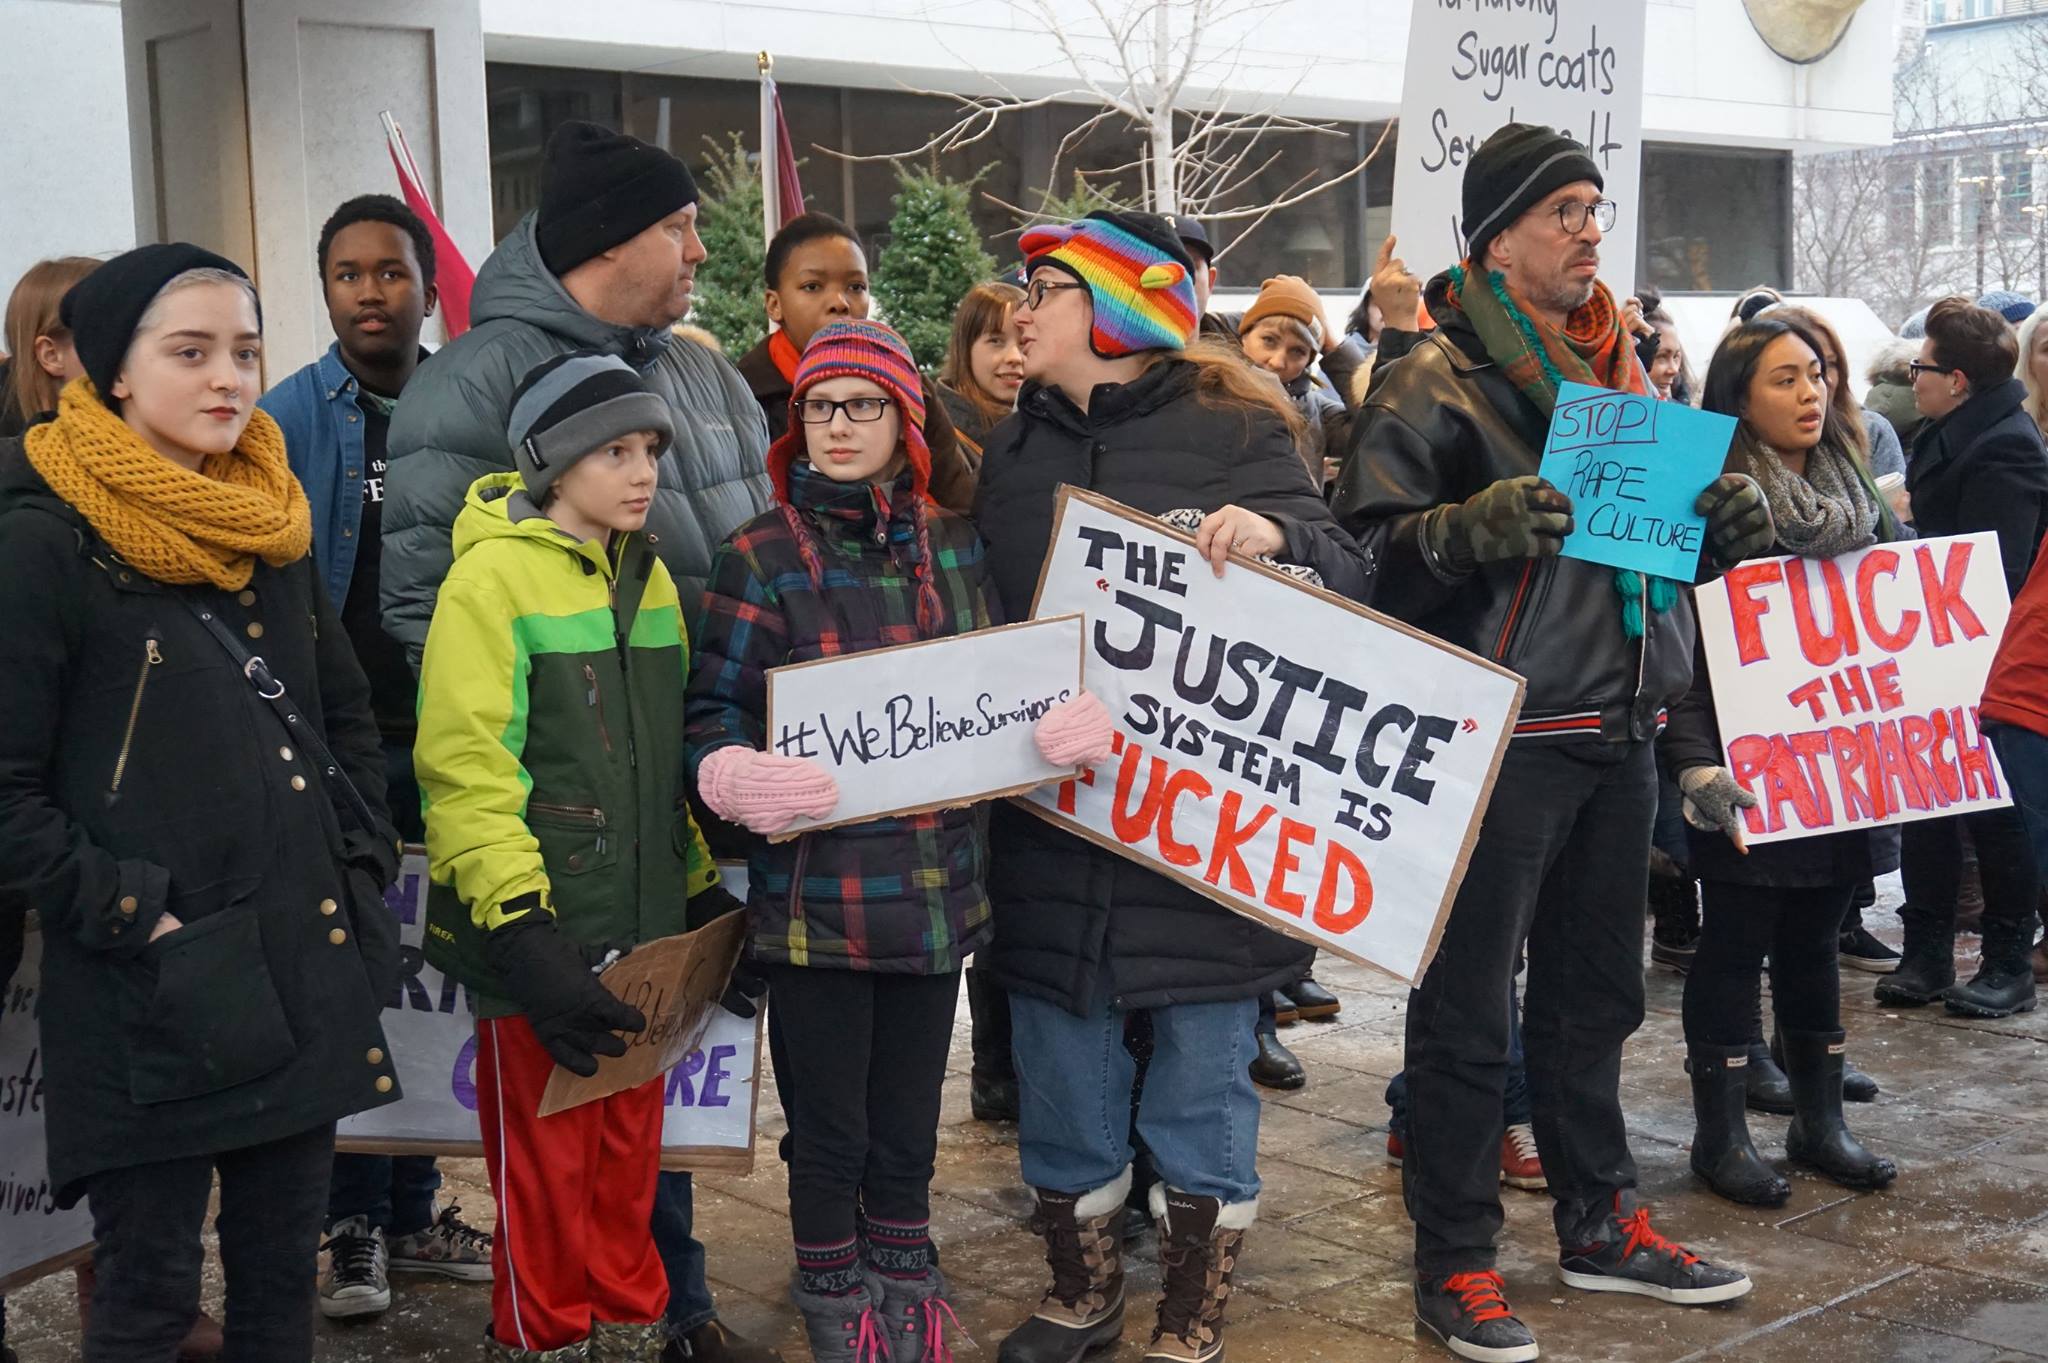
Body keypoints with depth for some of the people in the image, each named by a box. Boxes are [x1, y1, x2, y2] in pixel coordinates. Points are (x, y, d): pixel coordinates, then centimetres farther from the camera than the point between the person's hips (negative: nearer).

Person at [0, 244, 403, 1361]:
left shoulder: (271, 529, 11)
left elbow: (347, 715, 19)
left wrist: (360, 869, 8)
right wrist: (137, 919, -16)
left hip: (306, 974, 6)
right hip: (153, 1001, -6)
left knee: (283, 1267, 16)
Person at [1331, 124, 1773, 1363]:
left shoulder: (1622, 368, 15)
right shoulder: (1438, 379, -8)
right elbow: (1368, 543, -14)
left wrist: (1726, 518, 3)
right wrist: (1475, 526, -30)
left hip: (1620, 729, 7)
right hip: (1497, 736, -7)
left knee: (1595, 993, 18)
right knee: (1468, 1007, 1)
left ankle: (1600, 1223, 33)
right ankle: (1455, 1263, 12)